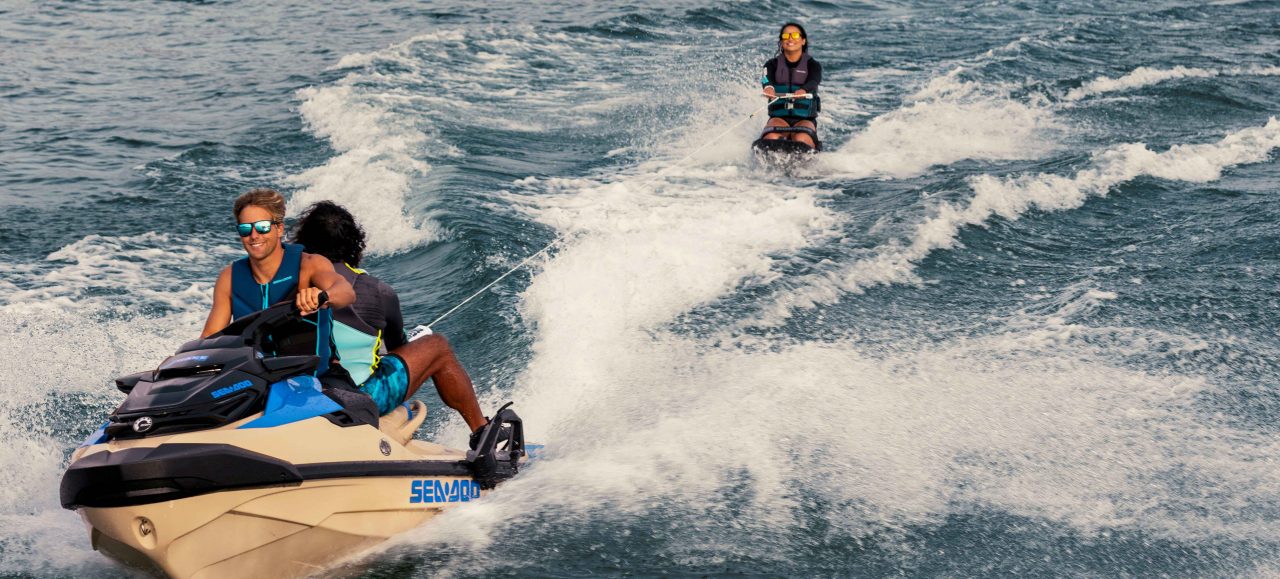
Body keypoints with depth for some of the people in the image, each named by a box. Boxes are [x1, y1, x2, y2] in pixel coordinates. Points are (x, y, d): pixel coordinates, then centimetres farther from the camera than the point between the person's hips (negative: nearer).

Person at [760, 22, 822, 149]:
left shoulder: (812, 65, 7)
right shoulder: (773, 64, 10)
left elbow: (813, 82, -15)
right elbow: (766, 78, -13)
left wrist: (803, 91, -42)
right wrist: (768, 88, -40)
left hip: (805, 118, -1)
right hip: (779, 117, 1)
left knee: (801, 140, -35)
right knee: (771, 139, -33)